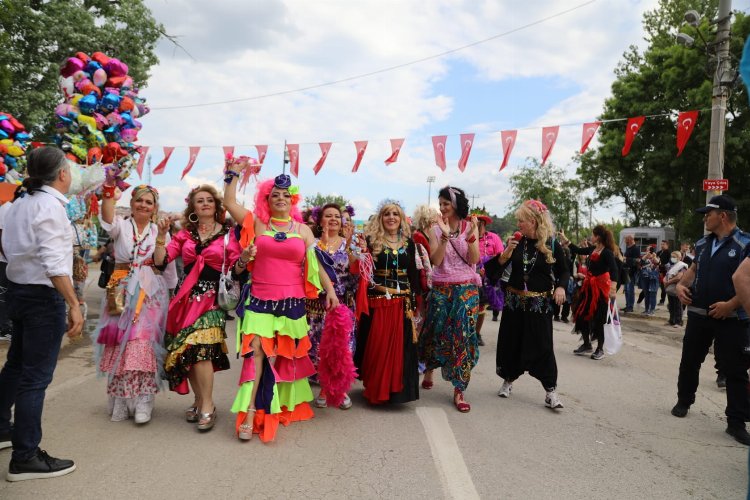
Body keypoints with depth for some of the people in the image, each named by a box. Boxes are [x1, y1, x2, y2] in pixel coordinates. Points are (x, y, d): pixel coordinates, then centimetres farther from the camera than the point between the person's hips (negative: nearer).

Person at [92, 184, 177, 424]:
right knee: (119, 345, 2)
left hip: (150, 294, 0)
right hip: (122, 293, 0)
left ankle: (142, 401, -3)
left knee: (143, 343, -9)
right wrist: (109, 187, -33)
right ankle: (120, 402, 13)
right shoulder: (121, 226, 4)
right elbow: (108, 219, -21)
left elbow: (168, 268, 12)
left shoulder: (160, 232, 8)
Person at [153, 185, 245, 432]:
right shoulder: (185, 234, 13)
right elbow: (160, 261, 5)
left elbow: (236, 270, 0)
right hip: (186, 296, 4)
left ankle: (207, 405, -5)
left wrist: (244, 258, -19)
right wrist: (161, 235, -6)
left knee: (199, 348, -17)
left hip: (212, 297, -4)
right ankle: (199, 400, 21)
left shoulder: (228, 233, 5)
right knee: (186, 351, 4)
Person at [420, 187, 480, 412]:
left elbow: (474, 260, -7)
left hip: (466, 289, -1)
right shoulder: (436, 229, 1)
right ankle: (429, 371, 37)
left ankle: (459, 390, 5)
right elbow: (435, 261, -10)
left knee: (463, 336, -3)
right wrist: (445, 236, -20)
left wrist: (471, 235, -20)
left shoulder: (470, 226, 1)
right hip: (441, 288, 1)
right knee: (435, 331, 9)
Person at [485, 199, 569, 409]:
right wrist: (507, 252, -15)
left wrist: (561, 286, -14)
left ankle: (551, 391, 7)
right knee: (510, 342, 9)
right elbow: (496, 269, 1)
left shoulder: (552, 245, -5)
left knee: (542, 346, -2)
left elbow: (563, 271, 6)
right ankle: (508, 381, 28)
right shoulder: (516, 242, 2)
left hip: (539, 304, -3)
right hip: (514, 301, 3)